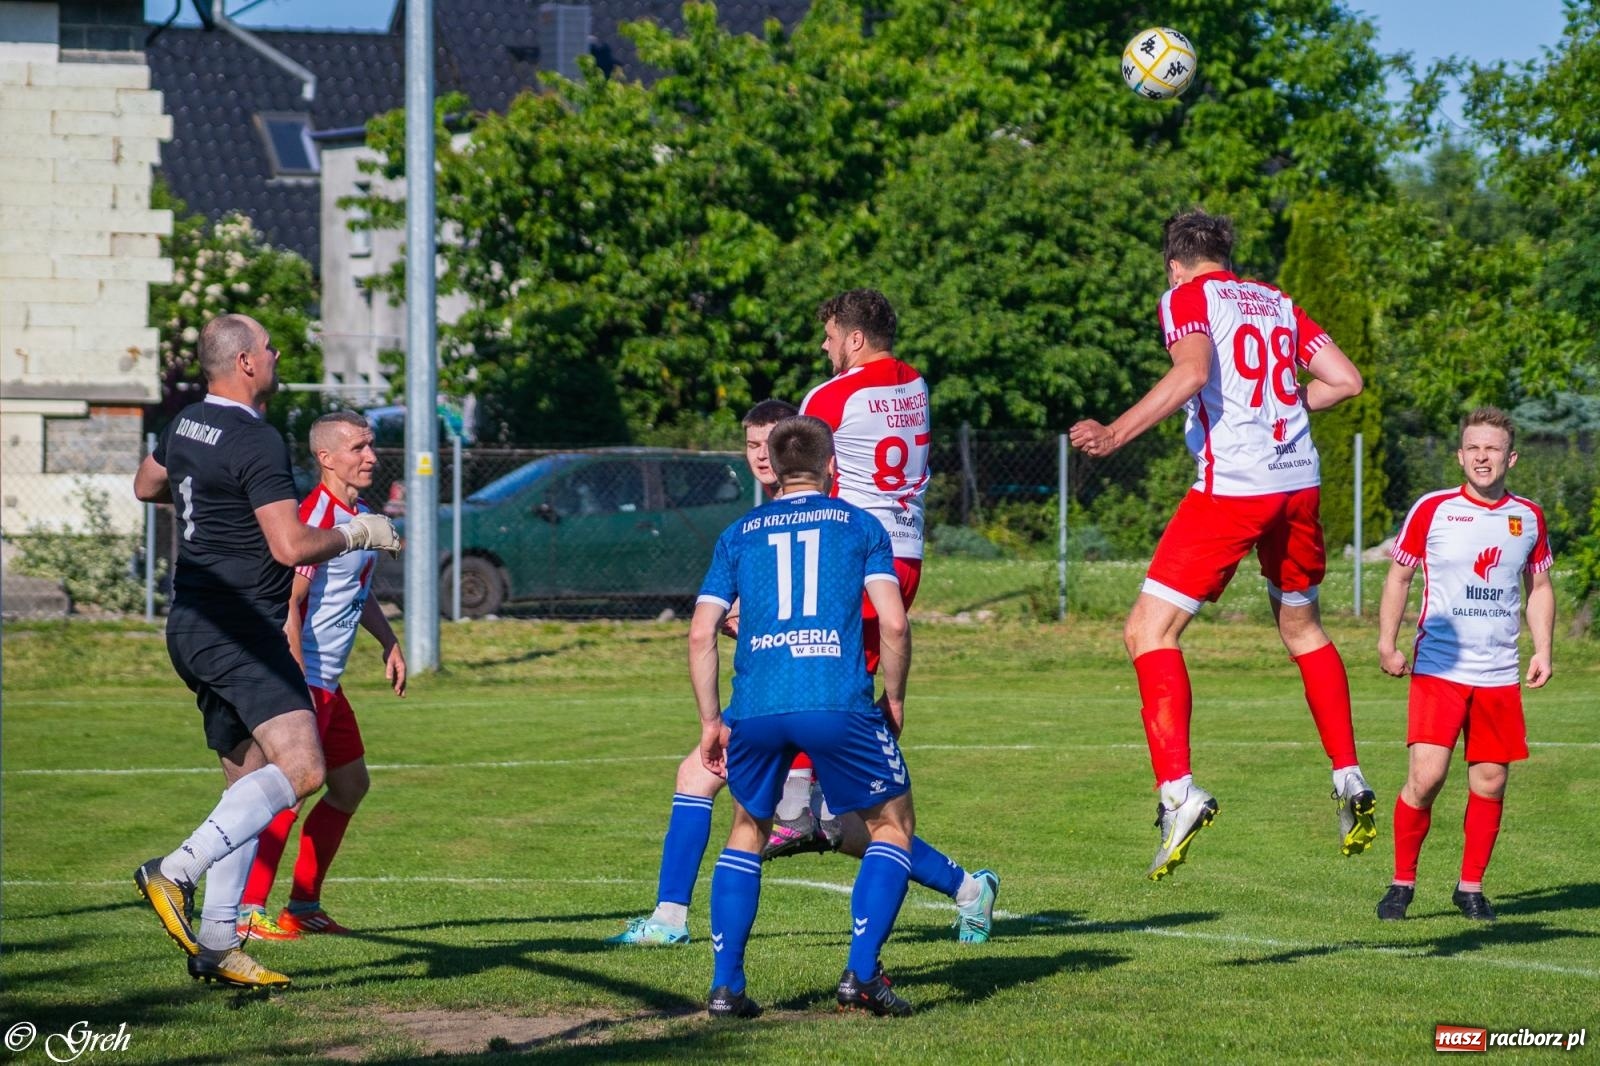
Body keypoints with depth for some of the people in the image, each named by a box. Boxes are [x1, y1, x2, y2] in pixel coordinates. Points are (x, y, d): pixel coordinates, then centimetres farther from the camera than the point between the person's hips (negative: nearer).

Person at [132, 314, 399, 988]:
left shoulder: (186, 425, 13)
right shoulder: (257, 442, -15)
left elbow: (146, 486, 33)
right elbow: (292, 548, -21)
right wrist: (357, 533, -4)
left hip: (195, 629, 10)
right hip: (238, 631, -10)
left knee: (249, 781, 12)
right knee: (300, 766, -21)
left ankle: (215, 945, 10)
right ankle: (174, 874, -25)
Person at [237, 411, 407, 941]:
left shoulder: (361, 515, 12)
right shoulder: (316, 516, -18)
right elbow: (288, 605, -22)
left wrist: (389, 643, 23)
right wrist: (299, 687, -25)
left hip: (327, 684, 10)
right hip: (301, 678, -10)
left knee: (351, 785, 15)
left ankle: (304, 906, 21)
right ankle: (248, 912, -14)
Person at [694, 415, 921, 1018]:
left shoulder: (738, 534, 19)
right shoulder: (859, 525, 14)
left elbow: (701, 634, 11)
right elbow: (893, 623, 2)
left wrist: (711, 722, 17)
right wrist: (895, 699, 15)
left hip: (755, 708, 3)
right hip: (839, 705, -3)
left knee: (748, 833, 24)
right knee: (893, 827, 15)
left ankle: (725, 986, 15)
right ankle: (861, 973, 0)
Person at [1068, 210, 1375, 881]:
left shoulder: (1187, 297, 1)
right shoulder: (1276, 303, 18)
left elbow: (1193, 372, -18)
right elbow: (1346, 380, 13)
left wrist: (1115, 435, -21)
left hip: (1232, 485, -6)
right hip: (1298, 481, 7)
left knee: (1149, 631, -5)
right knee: (1302, 628, 25)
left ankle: (1177, 790, -19)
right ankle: (1351, 784, 25)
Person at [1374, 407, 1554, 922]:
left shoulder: (1528, 518, 7)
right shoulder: (1432, 510, -1)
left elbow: (1539, 588, 19)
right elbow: (1399, 576, 7)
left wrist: (1542, 650, 8)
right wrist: (1387, 643, -1)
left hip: (1499, 676, 3)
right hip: (1438, 668, -3)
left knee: (1489, 783, 4)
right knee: (1425, 777, -12)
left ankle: (1471, 887, 18)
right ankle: (1402, 881, 4)